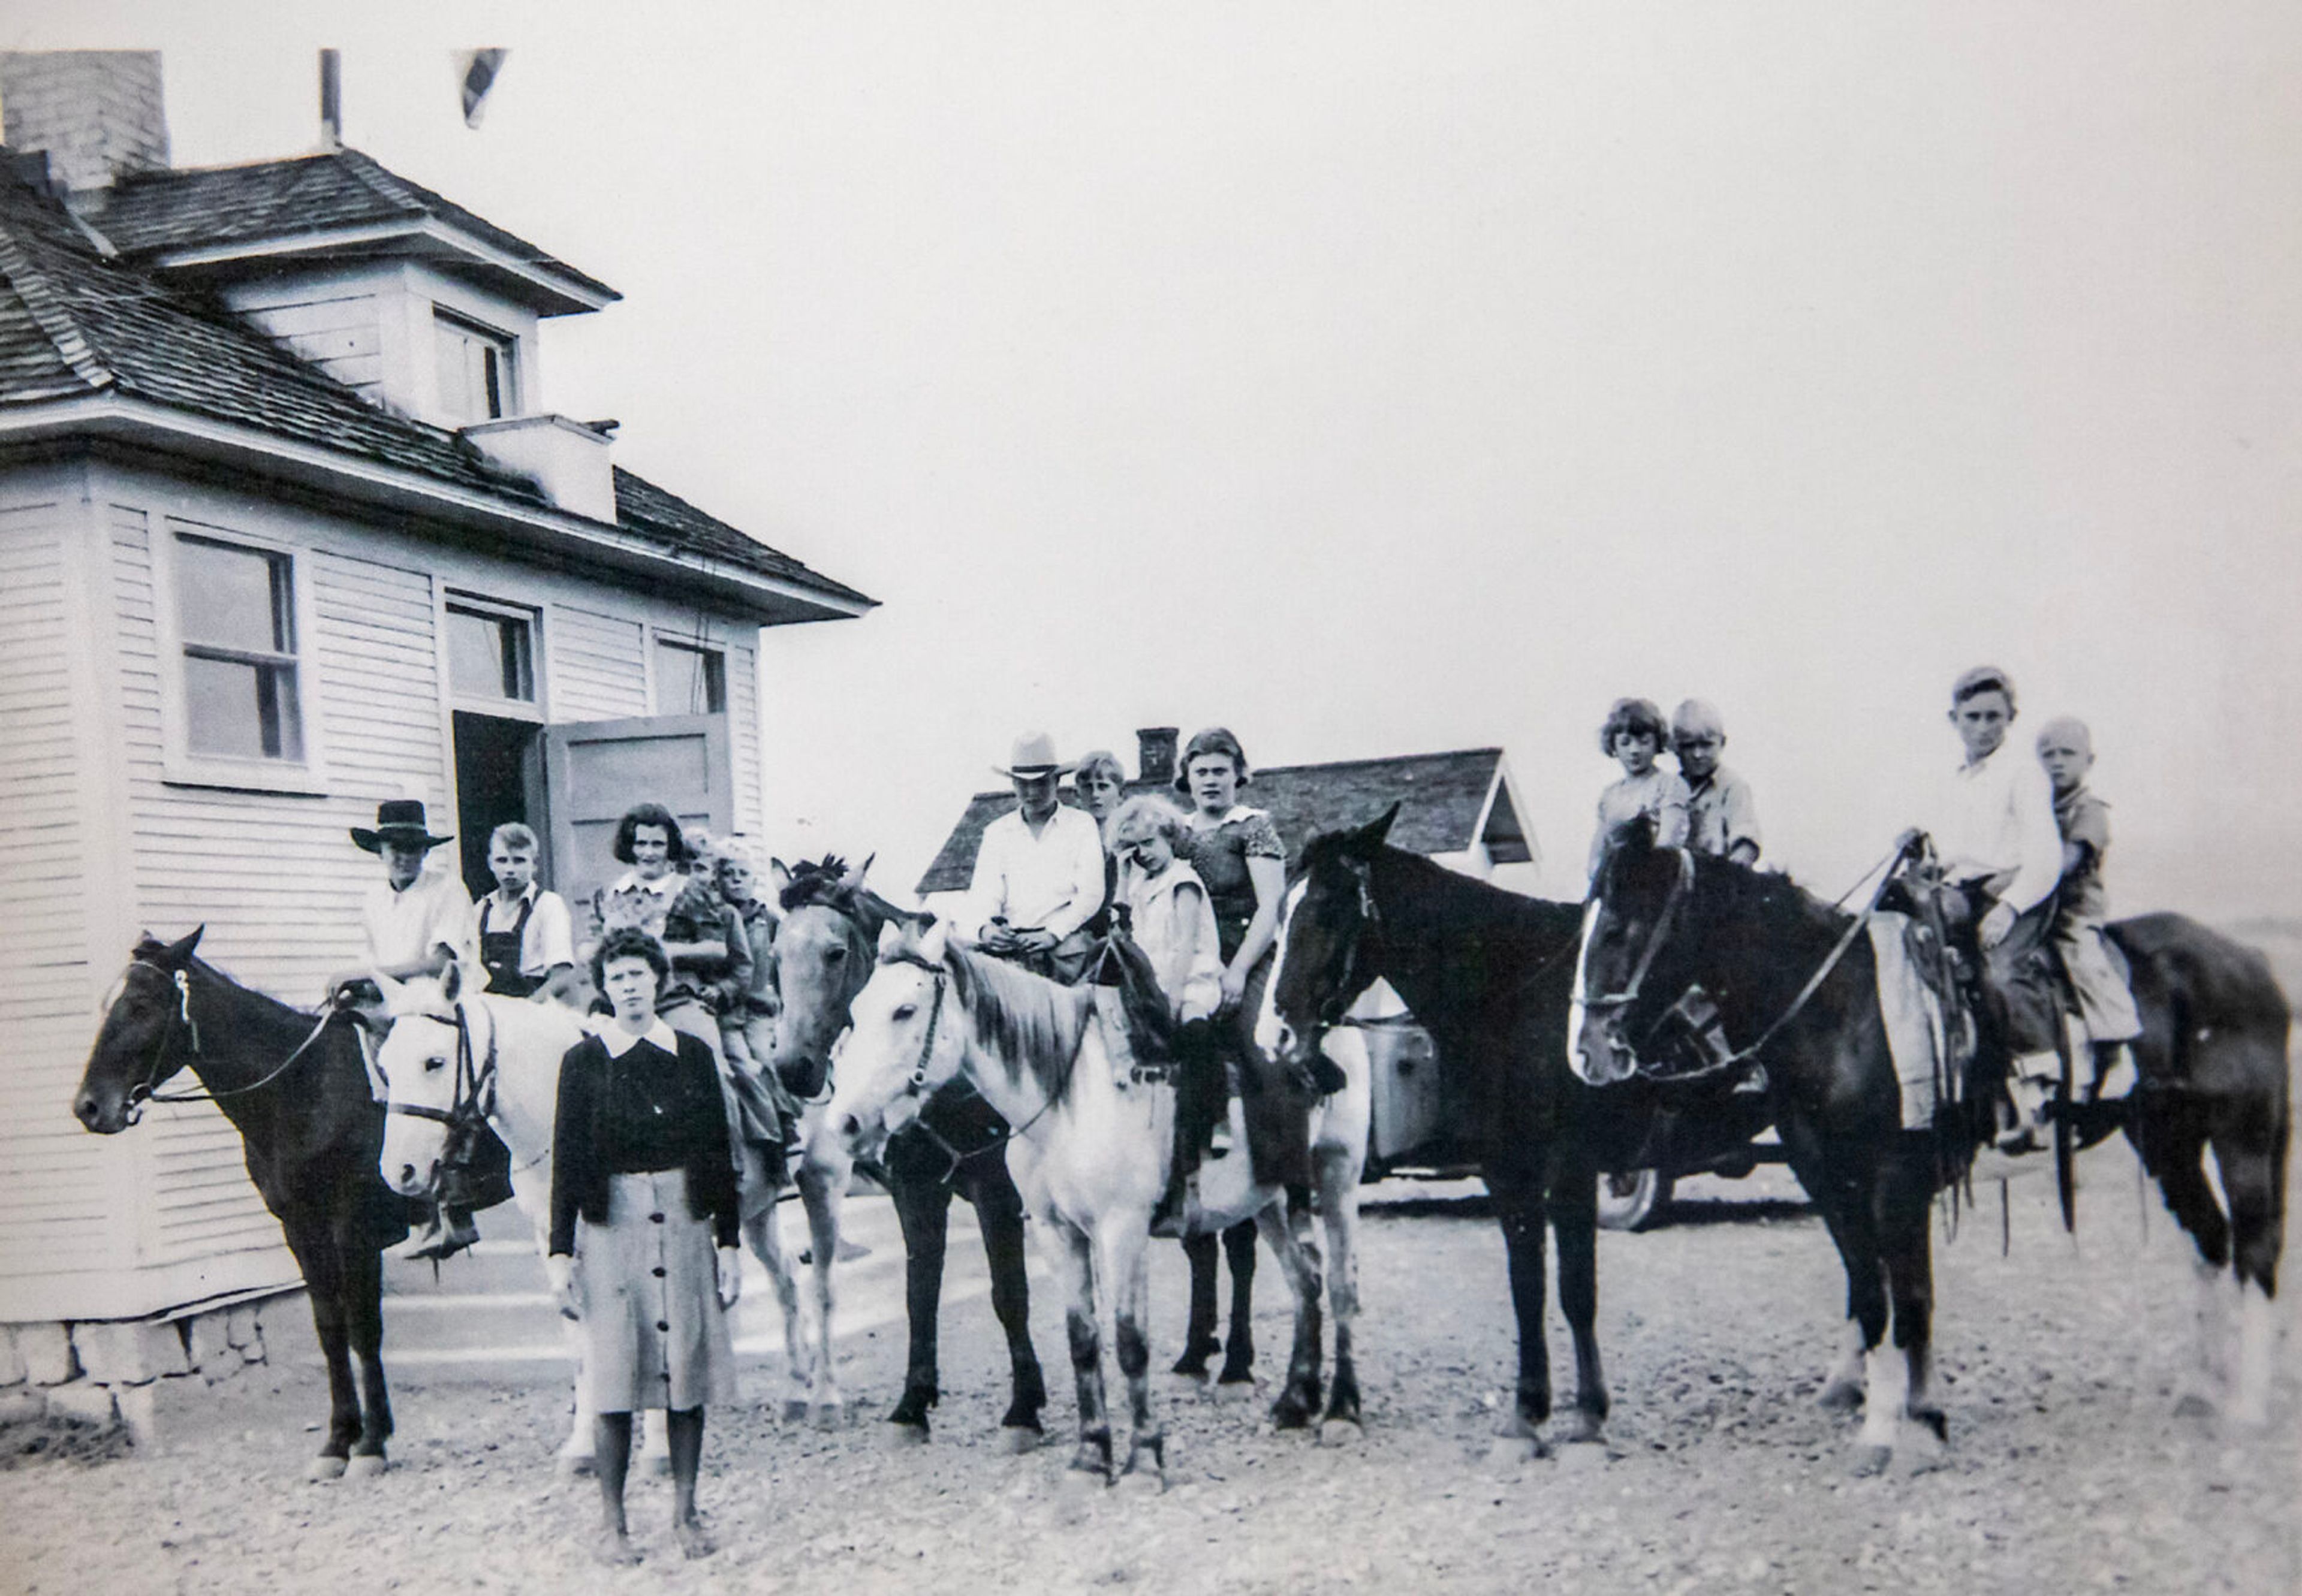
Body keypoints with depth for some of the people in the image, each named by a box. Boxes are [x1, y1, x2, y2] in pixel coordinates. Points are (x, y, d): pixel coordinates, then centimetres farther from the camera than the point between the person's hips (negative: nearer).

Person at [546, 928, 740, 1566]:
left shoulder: (693, 1054, 5)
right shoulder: (584, 1061, 1)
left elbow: (718, 1153, 8)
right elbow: (567, 1160, 0)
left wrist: (729, 1243, 4)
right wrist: (560, 1252, -5)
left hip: (685, 1225, 2)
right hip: (612, 1227, -2)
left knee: (689, 1374, 5)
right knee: (615, 1381, 0)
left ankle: (685, 1511, 17)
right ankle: (612, 1522, 11)